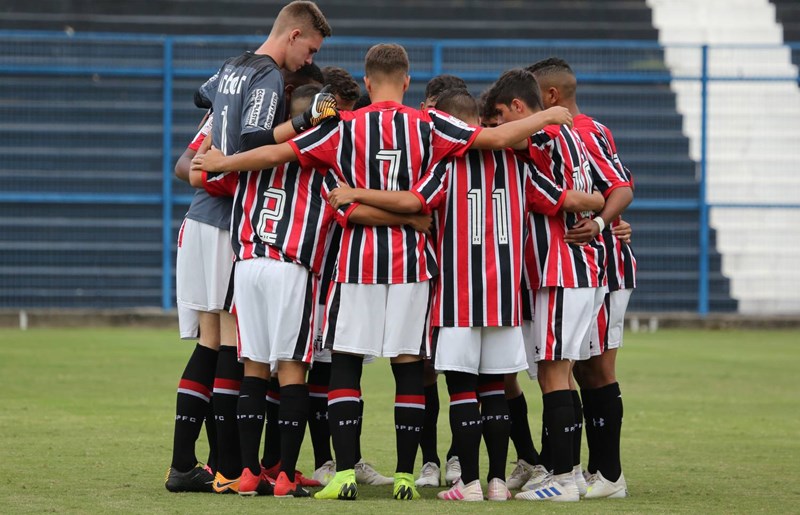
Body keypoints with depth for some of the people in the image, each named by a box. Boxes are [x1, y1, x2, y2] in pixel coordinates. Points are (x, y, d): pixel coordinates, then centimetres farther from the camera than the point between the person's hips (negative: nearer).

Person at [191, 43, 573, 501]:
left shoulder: (344, 128, 0)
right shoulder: (429, 126, 0)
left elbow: (276, 153, 2)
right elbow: (497, 137, 0)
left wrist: (222, 163, 16)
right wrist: (547, 117, 16)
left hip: (359, 258, -1)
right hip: (412, 257, 1)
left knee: (345, 364, 3)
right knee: (409, 366, 5)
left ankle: (346, 473, -6)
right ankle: (406, 476, 5)